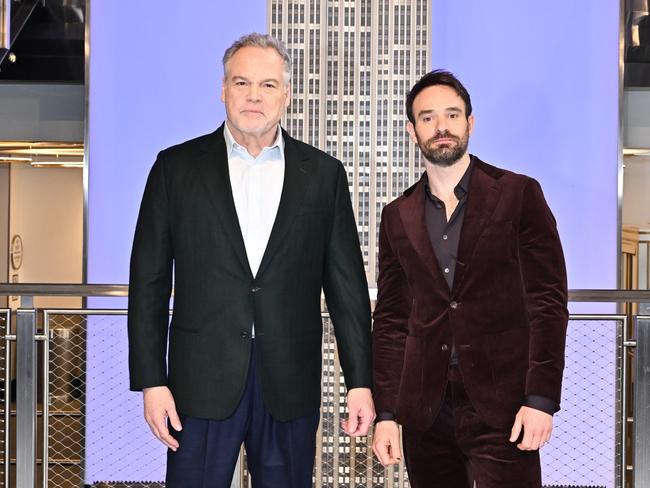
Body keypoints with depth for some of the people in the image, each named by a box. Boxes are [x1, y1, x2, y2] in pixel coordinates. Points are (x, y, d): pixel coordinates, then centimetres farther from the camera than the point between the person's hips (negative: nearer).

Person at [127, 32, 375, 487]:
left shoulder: (323, 173, 6)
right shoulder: (177, 166, 3)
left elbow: (347, 284, 5)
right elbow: (149, 282, 3)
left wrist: (360, 382, 1)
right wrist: (151, 381, -3)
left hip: (291, 382, 1)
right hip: (203, 381, -1)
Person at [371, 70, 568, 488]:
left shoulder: (518, 194, 0)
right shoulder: (398, 216, 11)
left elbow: (548, 301, -3)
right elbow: (390, 319, 12)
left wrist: (541, 400, -10)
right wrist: (386, 413, 6)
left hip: (500, 406, -3)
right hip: (425, 408, 4)